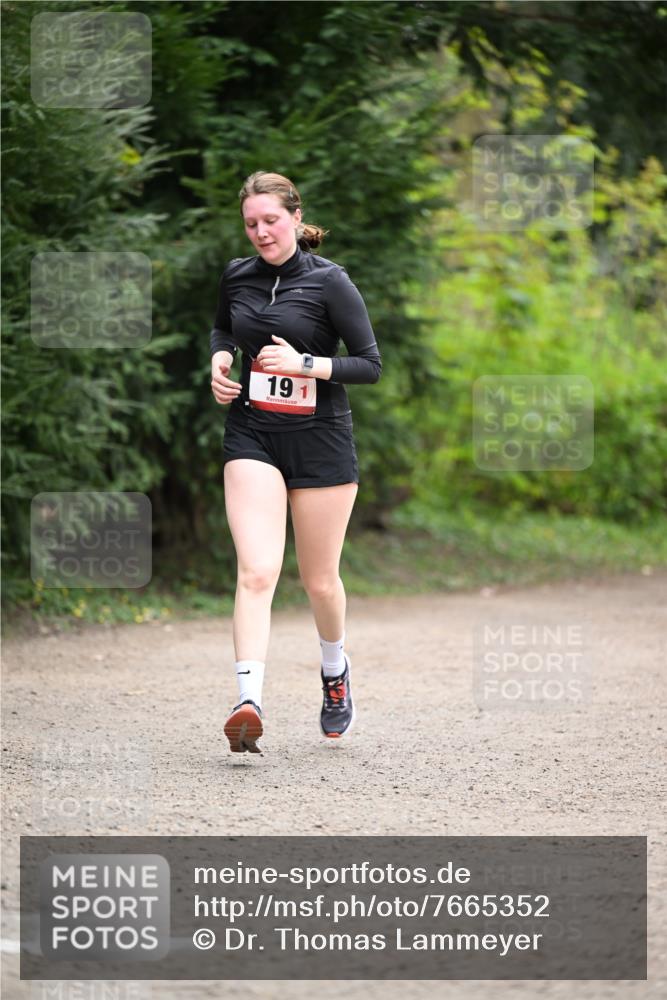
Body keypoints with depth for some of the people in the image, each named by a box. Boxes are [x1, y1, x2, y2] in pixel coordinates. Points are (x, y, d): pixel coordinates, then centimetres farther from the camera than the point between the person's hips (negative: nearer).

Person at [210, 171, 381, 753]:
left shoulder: (329, 281, -9)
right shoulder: (236, 277, 5)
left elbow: (371, 365, -8)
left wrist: (306, 363, -20)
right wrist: (219, 359, 5)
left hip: (320, 441, -2)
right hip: (252, 436, 2)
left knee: (319, 579, 10)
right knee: (256, 572, -16)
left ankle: (335, 673, 40)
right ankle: (249, 703, -26)